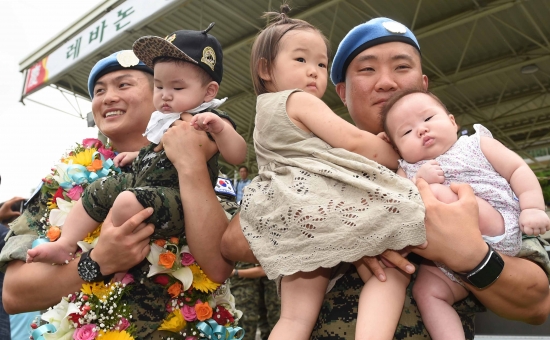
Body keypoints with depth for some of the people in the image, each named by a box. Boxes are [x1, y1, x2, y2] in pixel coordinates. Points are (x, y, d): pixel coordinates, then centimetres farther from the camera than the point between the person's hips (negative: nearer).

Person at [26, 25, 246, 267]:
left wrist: (220, 127, -42)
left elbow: (237, 155, -28)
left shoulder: (208, 123, -13)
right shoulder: (163, 118, 14)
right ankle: (65, 246, 18)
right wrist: (136, 154, 25)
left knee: (128, 203, -33)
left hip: (176, 198, -10)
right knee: (96, 192, 15)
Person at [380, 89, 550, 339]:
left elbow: (519, 169, 4)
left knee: (437, 193, -22)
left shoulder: (476, 144, 11)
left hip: (498, 232, -4)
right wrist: (420, 181, -15)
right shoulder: (407, 172, 15)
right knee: (426, 292, -16)